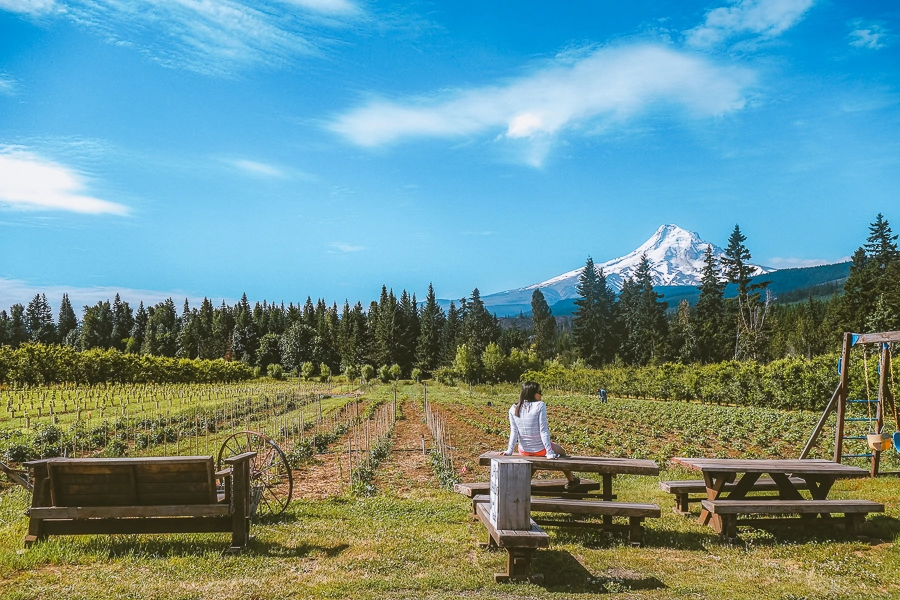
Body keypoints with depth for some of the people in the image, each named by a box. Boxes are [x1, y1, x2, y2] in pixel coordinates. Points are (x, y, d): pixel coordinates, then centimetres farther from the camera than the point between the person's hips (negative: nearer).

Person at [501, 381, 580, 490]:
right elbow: (543, 431, -19)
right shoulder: (540, 406, -19)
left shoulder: (513, 409, -6)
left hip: (524, 451, 4)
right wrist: (550, 453, -16)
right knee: (561, 451, 29)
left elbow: (514, 432, -8)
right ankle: (571, 480, 44)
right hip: (540, 450, -4)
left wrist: (509, 451, -4)